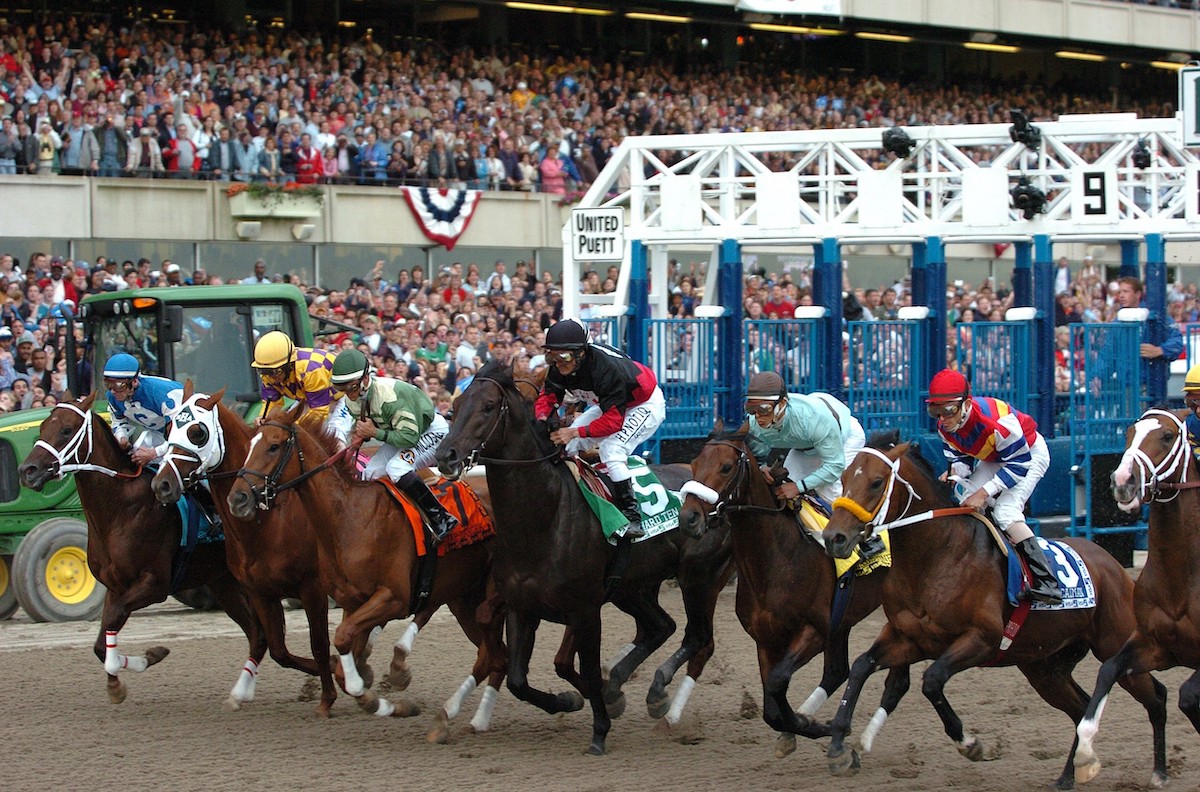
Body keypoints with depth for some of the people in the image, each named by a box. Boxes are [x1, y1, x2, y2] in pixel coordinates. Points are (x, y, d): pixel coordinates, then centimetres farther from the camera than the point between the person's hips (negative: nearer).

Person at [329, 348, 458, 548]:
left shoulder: (389, 395, -36)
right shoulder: (351, 401, -9)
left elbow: (410, 437, -35)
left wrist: (375, 432, -34)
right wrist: (361, 432, -13)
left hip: (431, 431, -9)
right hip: (402, 431, 9)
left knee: (396, 467, -31)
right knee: (371, 473, -3)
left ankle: (442, 519, -29)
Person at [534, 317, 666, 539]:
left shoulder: (606, 368, -39)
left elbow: (613, 420, -39)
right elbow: (547, 397, -9)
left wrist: (575, 432, -46)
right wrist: (542, 418, -32)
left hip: (646, 406, -9)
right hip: (610, 404, 9)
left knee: (611, 449, -28)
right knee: (568, 445, 1)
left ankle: (632, 518, -26)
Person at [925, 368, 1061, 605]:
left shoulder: (996, 422, -39)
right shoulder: (945, 428, -16)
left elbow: (1020, 464, -30)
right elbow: (961, 458, 0)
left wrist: (985, 492, -32)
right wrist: (955, 472, -25)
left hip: (1030, 454, -9)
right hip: (994, 459, 9)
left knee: (1006, 511, -25)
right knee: (965, 500, -5)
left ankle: (1047, 582, -28)